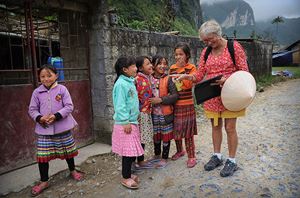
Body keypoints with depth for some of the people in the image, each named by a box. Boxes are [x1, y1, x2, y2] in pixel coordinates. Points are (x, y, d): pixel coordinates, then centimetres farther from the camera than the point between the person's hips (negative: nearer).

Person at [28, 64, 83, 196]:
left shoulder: (62, 89, -7)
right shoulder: (37, 92, -1)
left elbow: (69, 106, -10)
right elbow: (32, 110, 2)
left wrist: (56, 116, -22)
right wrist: (40, 118, -18)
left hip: (63, 128, -1)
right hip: (44, 130, 1)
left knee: (68, 151, 15)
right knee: (42, 156, 3)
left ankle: (72, 171, 40)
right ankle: (44, 181, 21)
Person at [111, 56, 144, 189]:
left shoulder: (130, 81, 11)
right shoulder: (121, 84, -17)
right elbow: (120, 105, -19)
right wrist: (126, 122, -18)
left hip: (132, 121, 9)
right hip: (125, 123, -9)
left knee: (132, 150, 15)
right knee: (128, 151, 0)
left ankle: (127, 173, 30)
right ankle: (125, 178, 15)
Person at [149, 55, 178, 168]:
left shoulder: (168, 79, -8)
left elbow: (175, 95, -14)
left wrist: (161, 100, -21)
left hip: (165, 114, -3)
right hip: (154, 114, 3)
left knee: (166, 136, 8)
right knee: (155, 135, 17)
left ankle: (164, 158, 25)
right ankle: (157, 155, 38)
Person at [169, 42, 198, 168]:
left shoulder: (191, 68, -5)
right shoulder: (172, 68, 7)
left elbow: (189, 84, -19)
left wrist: (183, 67, -20)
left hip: (187, 104, -4)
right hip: (174, 104, 5)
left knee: (187, 131, 2)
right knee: (175, 129, 15)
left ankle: (191, 156, 14)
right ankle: (179, 151, 36)